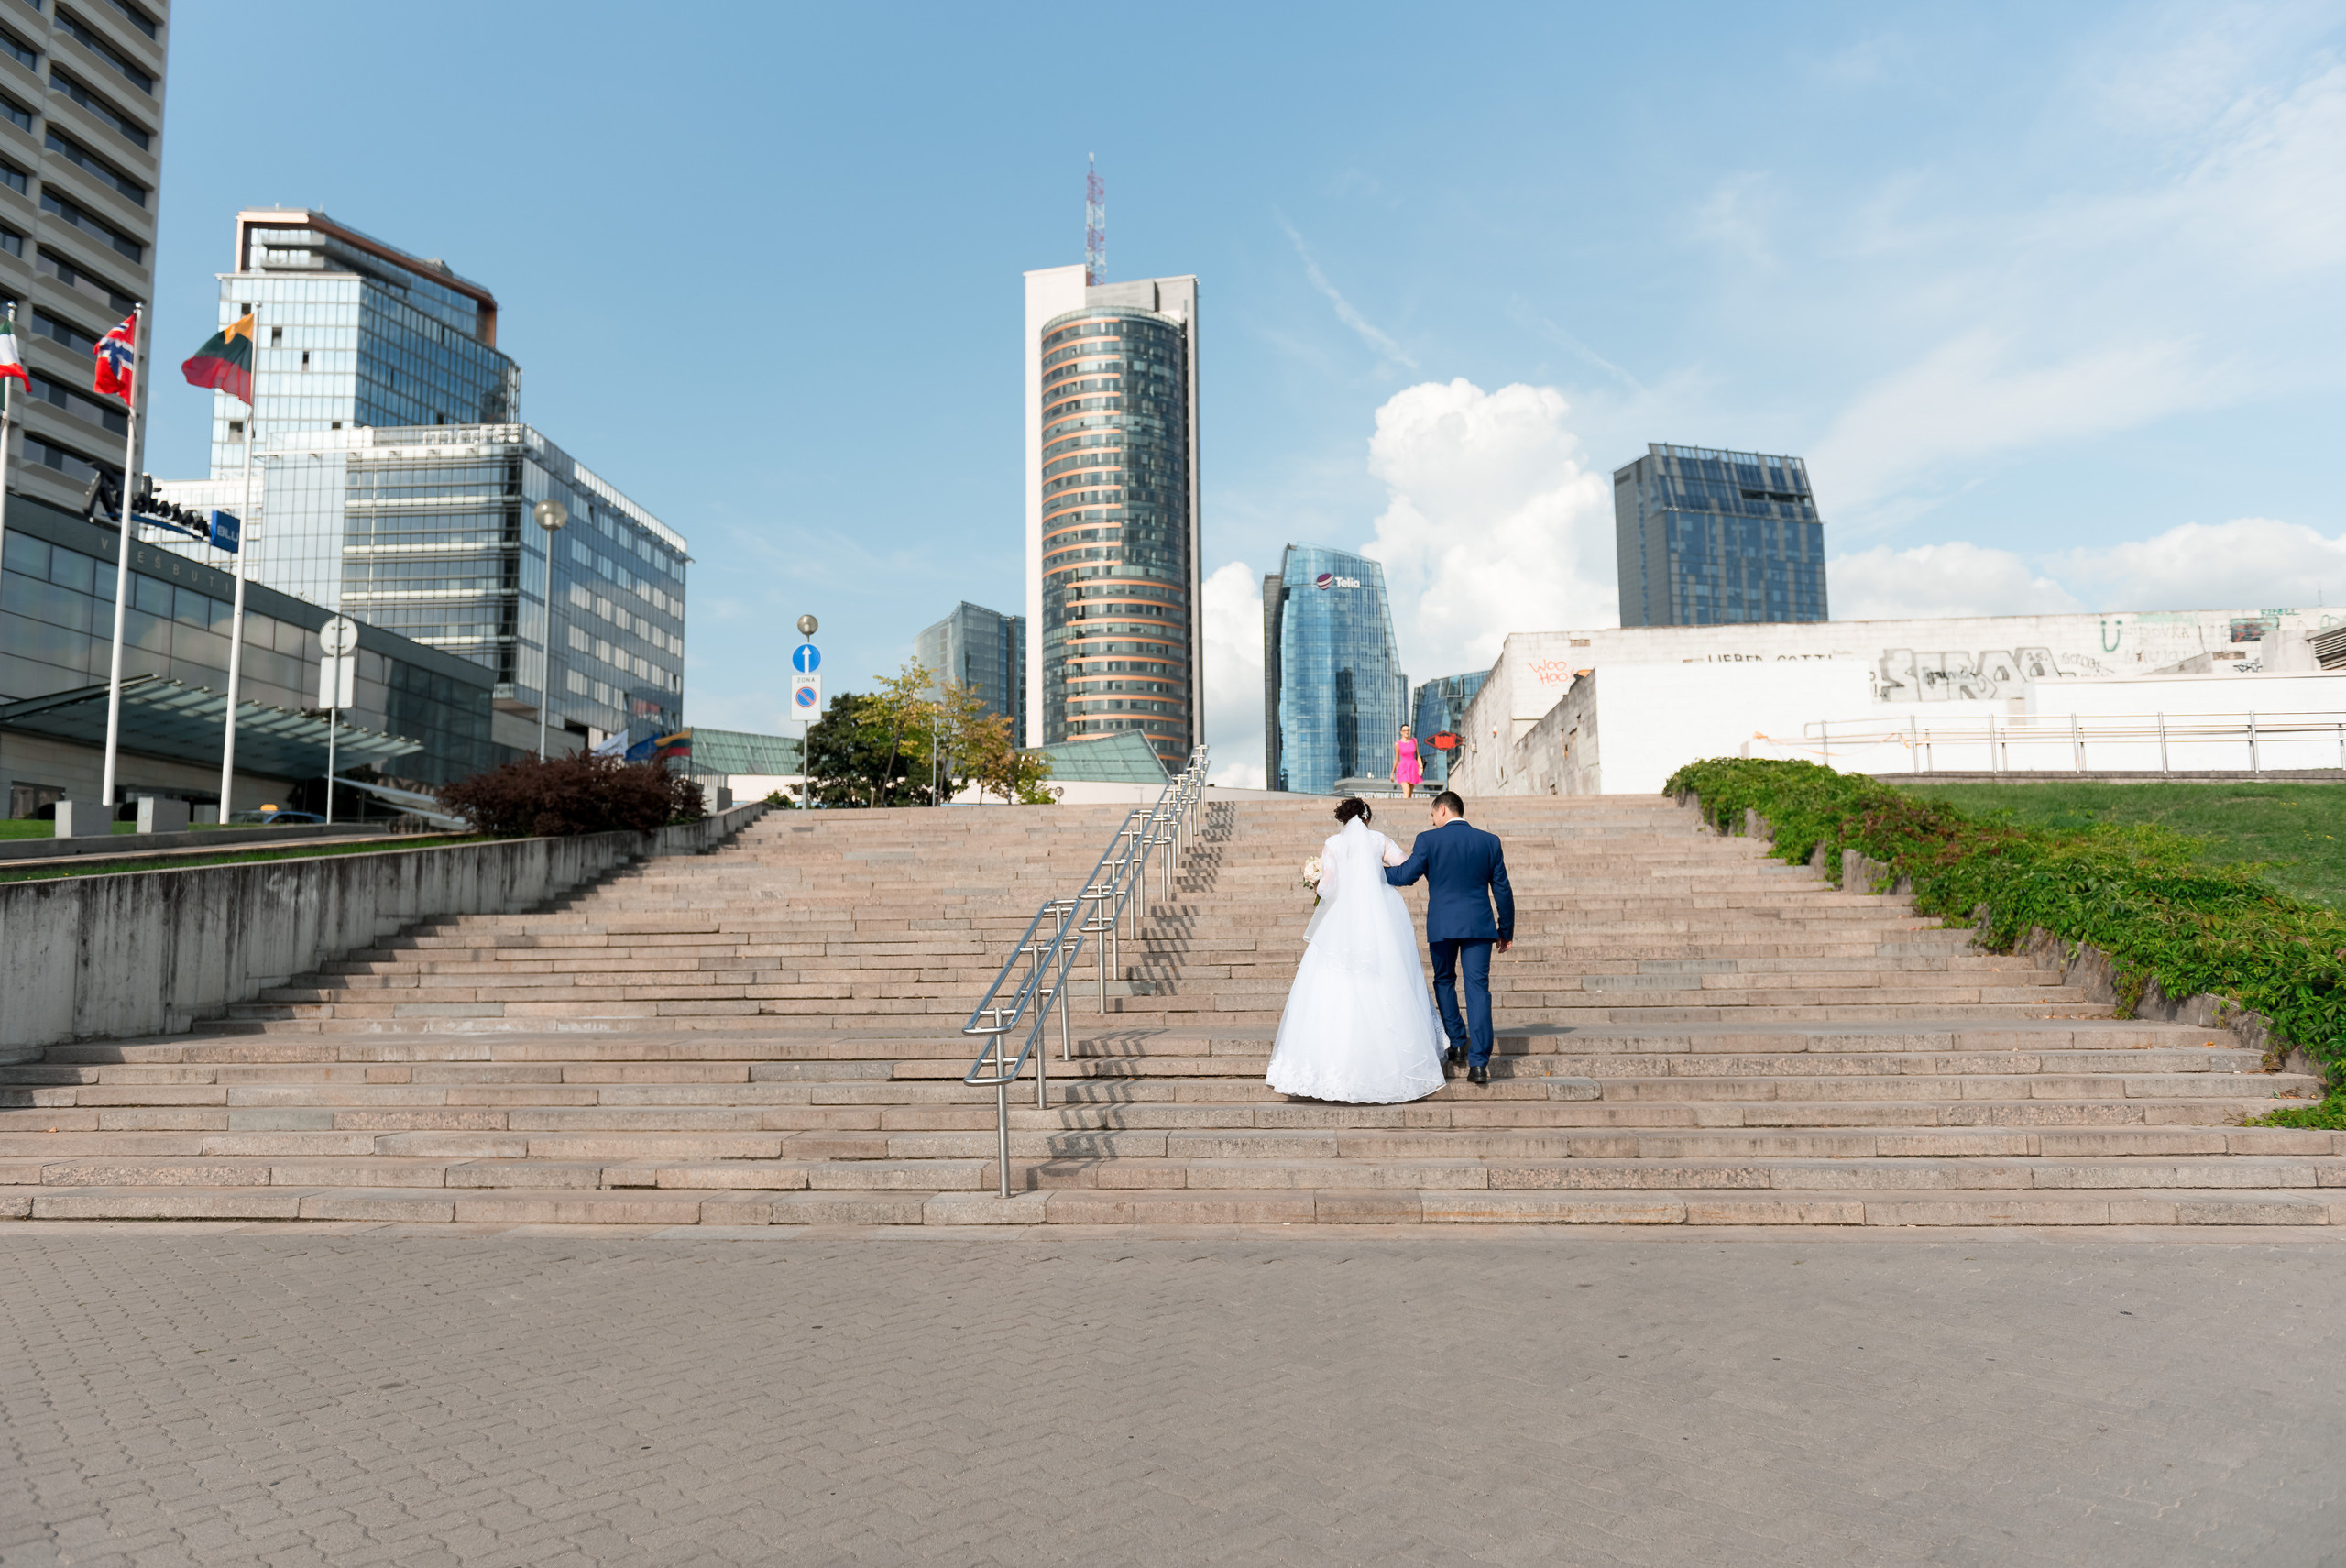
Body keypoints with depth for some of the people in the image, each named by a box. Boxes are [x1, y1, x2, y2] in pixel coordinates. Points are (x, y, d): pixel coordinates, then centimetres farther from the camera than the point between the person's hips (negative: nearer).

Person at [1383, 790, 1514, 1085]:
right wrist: (1506, 930, 15)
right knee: (1478, 987, 1)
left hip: (1442, 925, -1)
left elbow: (1405, 875, -2)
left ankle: (1457, 1044, 21)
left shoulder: (1428, 840, -5)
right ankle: (1478, 1062, -5)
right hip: (1479, 925, 2)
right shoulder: (1489, 841, 5)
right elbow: (1502, 889, 7)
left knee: (1444, 981, 20)